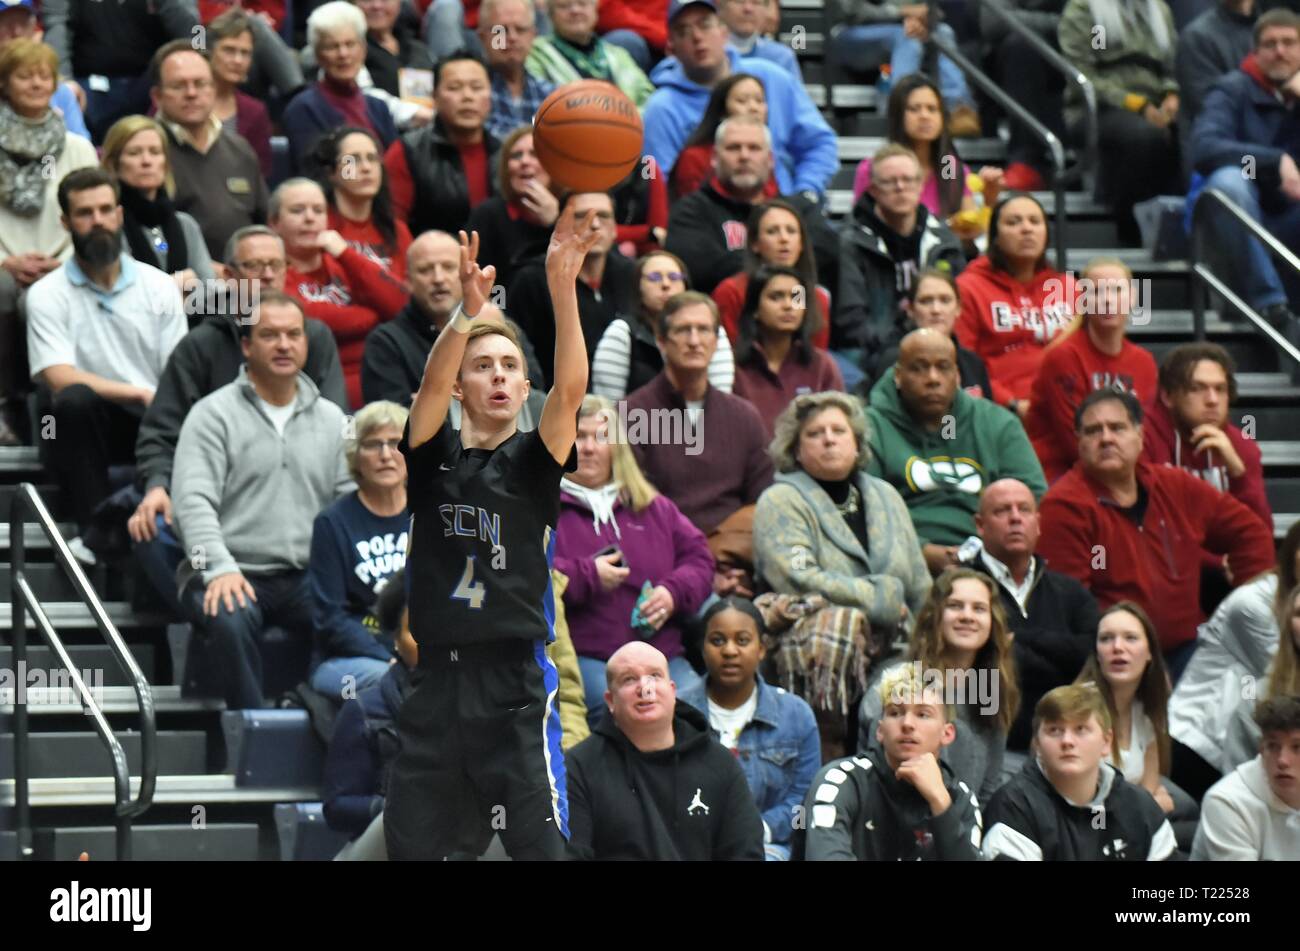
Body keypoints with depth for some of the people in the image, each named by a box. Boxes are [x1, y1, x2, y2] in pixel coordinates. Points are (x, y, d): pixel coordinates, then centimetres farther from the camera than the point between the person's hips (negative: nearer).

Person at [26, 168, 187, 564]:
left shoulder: (159, 286, 9)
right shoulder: (47, 294, 1)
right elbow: (59, 379, -13)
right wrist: (141, 394, -20)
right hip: (87, 427, -1)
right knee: (75, 400, -36)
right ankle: (93, 529, -27)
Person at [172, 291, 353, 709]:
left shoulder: (330, 419, 17)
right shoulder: (214, 414, 3)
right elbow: (194, 502, -8)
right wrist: (220, 569, -24)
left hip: (308, 576, 3)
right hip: (233, 575, -3)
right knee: (230, 621, -37)